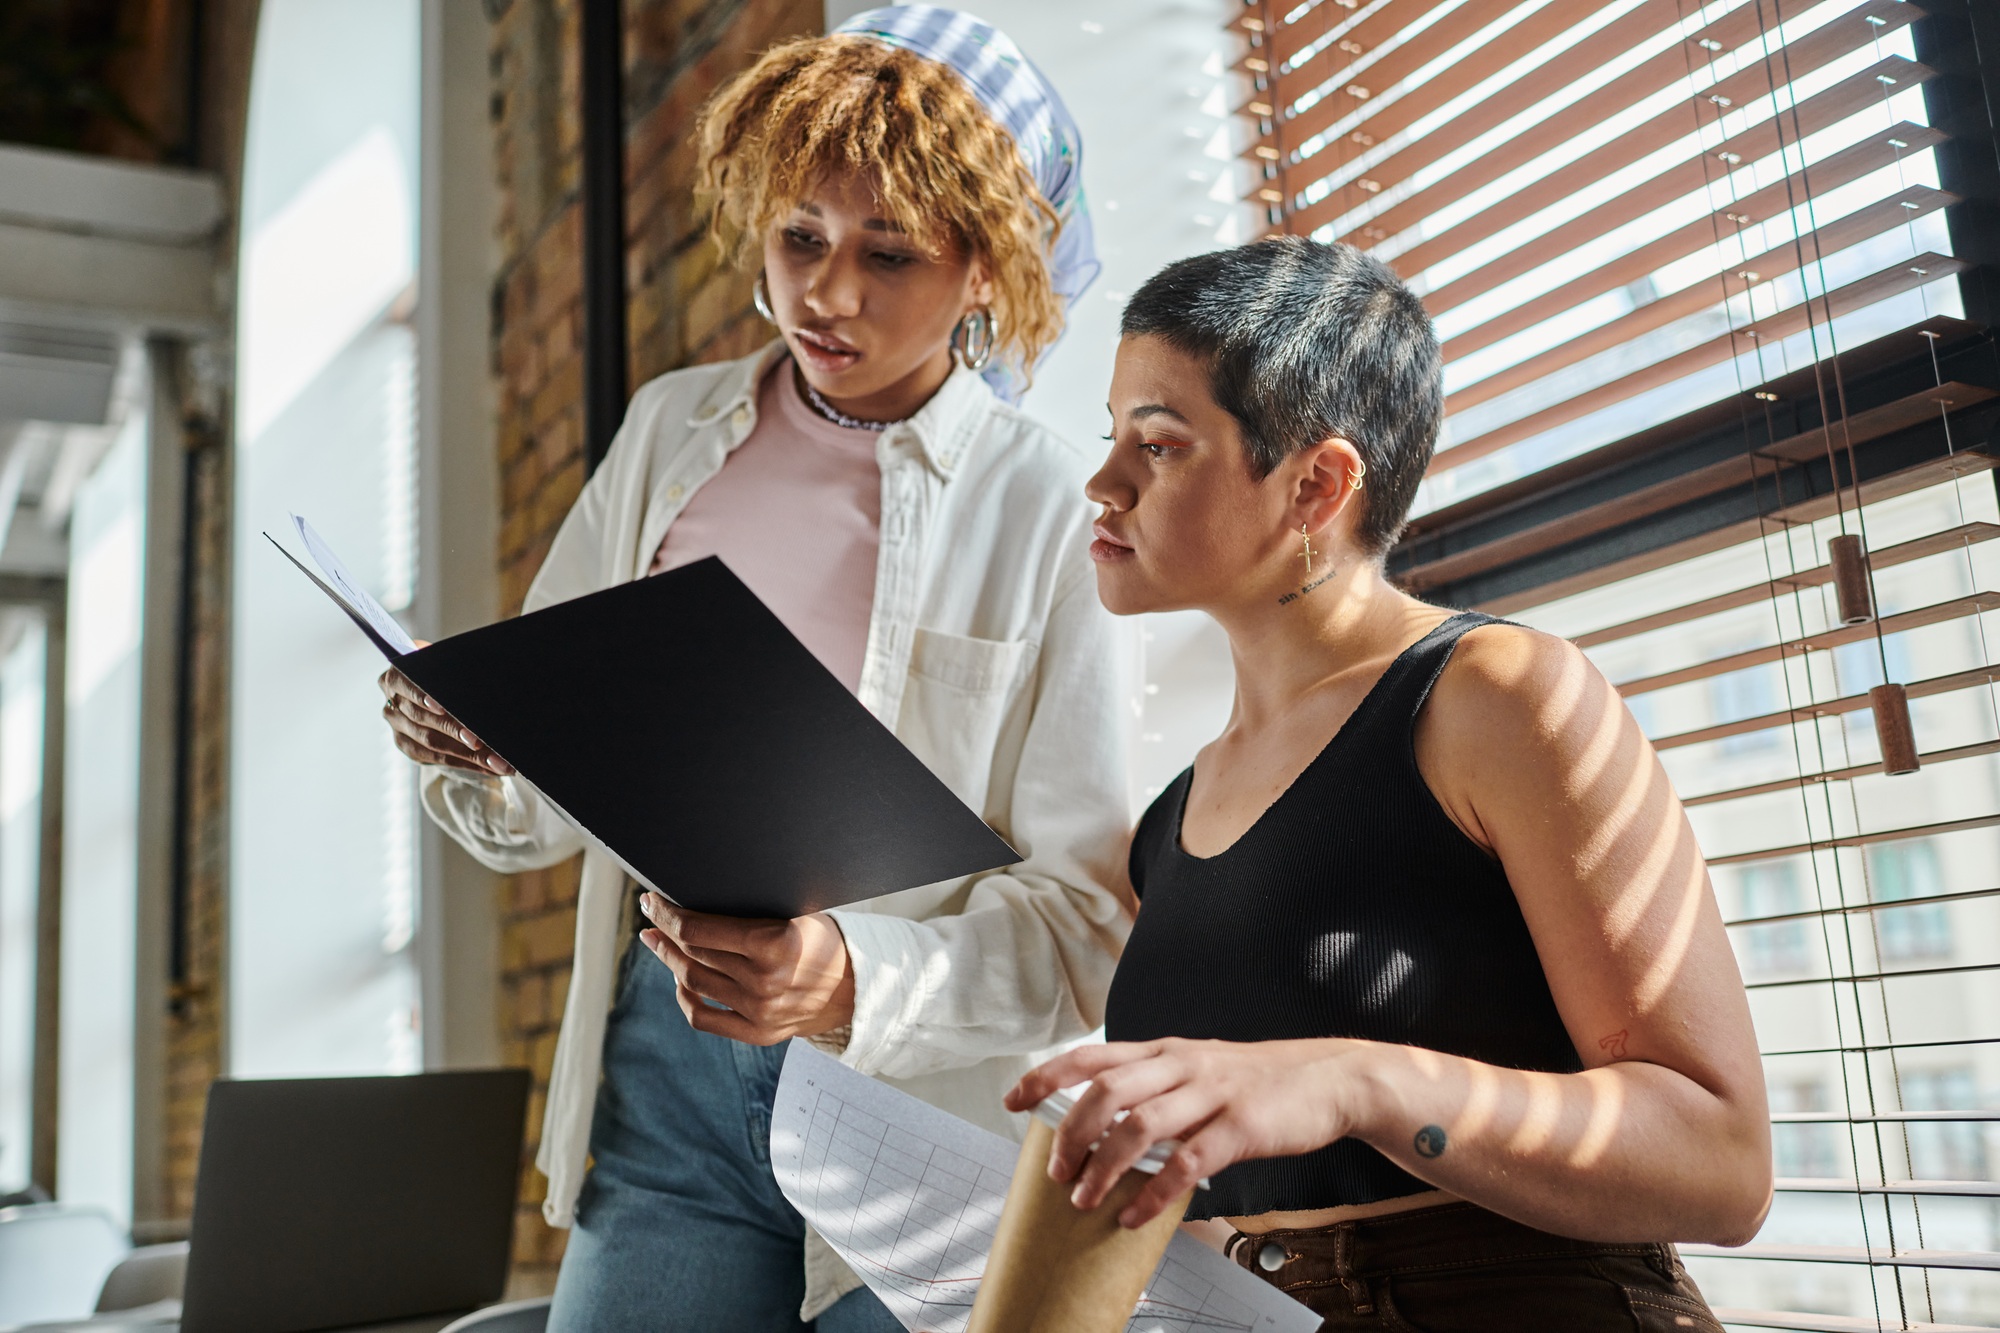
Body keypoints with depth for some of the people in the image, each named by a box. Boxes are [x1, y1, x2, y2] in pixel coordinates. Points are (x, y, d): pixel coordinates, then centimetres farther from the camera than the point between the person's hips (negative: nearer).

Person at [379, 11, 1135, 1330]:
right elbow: (542, 806, 9)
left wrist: (853, 987, -28)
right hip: (669, 1077, 3)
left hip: (933, 1107, -3)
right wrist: (474, 754, -13)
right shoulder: (671, 435, 6)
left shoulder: (1057, 514, -9)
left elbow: (1085, 916, -12)